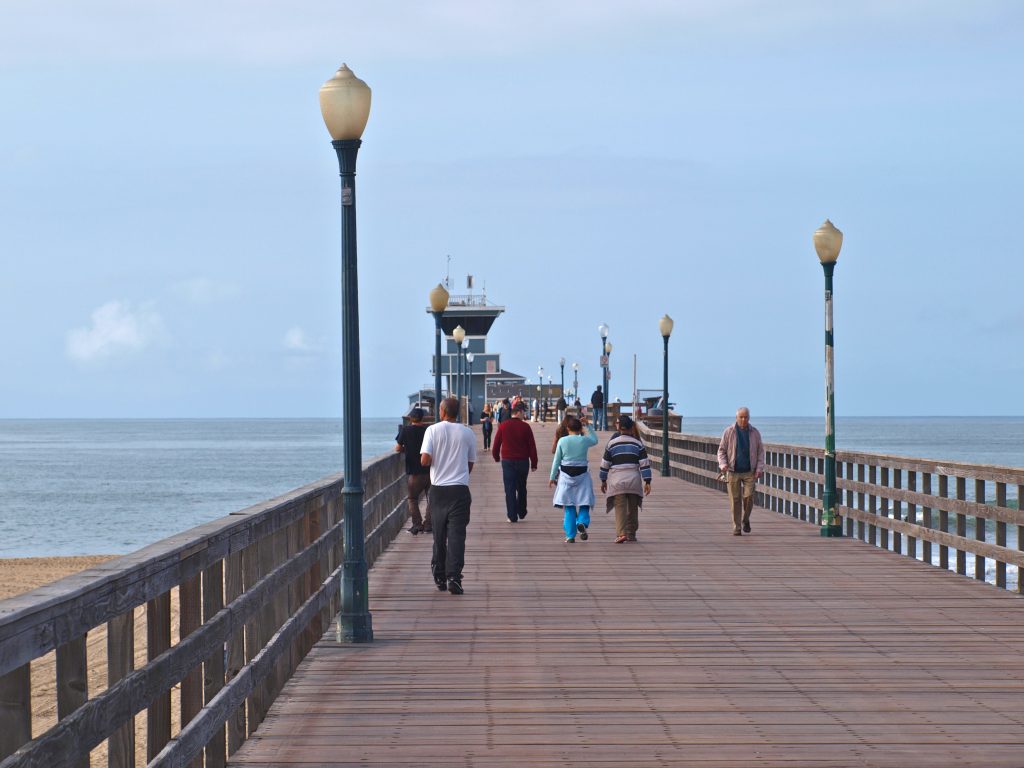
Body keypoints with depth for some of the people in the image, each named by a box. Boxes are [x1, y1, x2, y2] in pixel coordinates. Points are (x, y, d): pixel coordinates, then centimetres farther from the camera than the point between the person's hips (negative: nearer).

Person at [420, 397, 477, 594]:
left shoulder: (433, 430, -4)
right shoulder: (467, 433, 1)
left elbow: (425, 460, -11)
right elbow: (470, 465, 9)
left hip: (438, 489, 1)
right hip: (460, 489, -1)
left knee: (439, 535, 12)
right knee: (457, 535, -3)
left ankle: (439, 577, 19)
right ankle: (454, 577, -14)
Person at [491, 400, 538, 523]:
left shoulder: (503, 426, -3)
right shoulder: (525, 427, -6)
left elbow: (495, 445, 0)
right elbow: (532, 446, -5)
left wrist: (496, 457, 18)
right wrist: (534, 463, 4)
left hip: (507, 461, 0)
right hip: (523, 461, 0)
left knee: (510, 490, 2)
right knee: (521, 488, 17)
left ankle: (512, 516, -1)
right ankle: (521, 513, 26)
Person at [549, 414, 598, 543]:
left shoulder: (562, 441, -4)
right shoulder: (584, 440, -3)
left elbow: (556, 460, 1)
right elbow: (595, 439, 21)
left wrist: (552, 477, 9)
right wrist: (588, 426, 22)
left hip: (566, 474, 0)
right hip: (581, 475, 0)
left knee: (569, 508, 5)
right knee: (584, 505, 6)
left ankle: (570, 536, 3)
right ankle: (582, 523, -24)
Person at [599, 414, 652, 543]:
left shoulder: (612, 443, -1)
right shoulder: (637, 443, 2)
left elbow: (605, 464, 3)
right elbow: (644, 464, -3)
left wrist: (603, 481, 13)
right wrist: (647, 482, -3)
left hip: (616, 480, -2)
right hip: (633, 479, 2)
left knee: (620, 508, -6)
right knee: (632, 508, 13)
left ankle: (621, 533, -22)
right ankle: (631, 534, 19)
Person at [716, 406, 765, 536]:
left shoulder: (754, 432, 6)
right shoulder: (729, 432, 1)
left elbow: (760, 451, 9)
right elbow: (721, 450, 5)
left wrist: (760, 468, -2)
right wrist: (723, 464, -12)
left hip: (749, 472, 1)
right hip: (733, 472, -1)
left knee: (748, 496, -12)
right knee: (735, 500, -2)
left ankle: (745, 520, 15)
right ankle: (737, 528, 6)